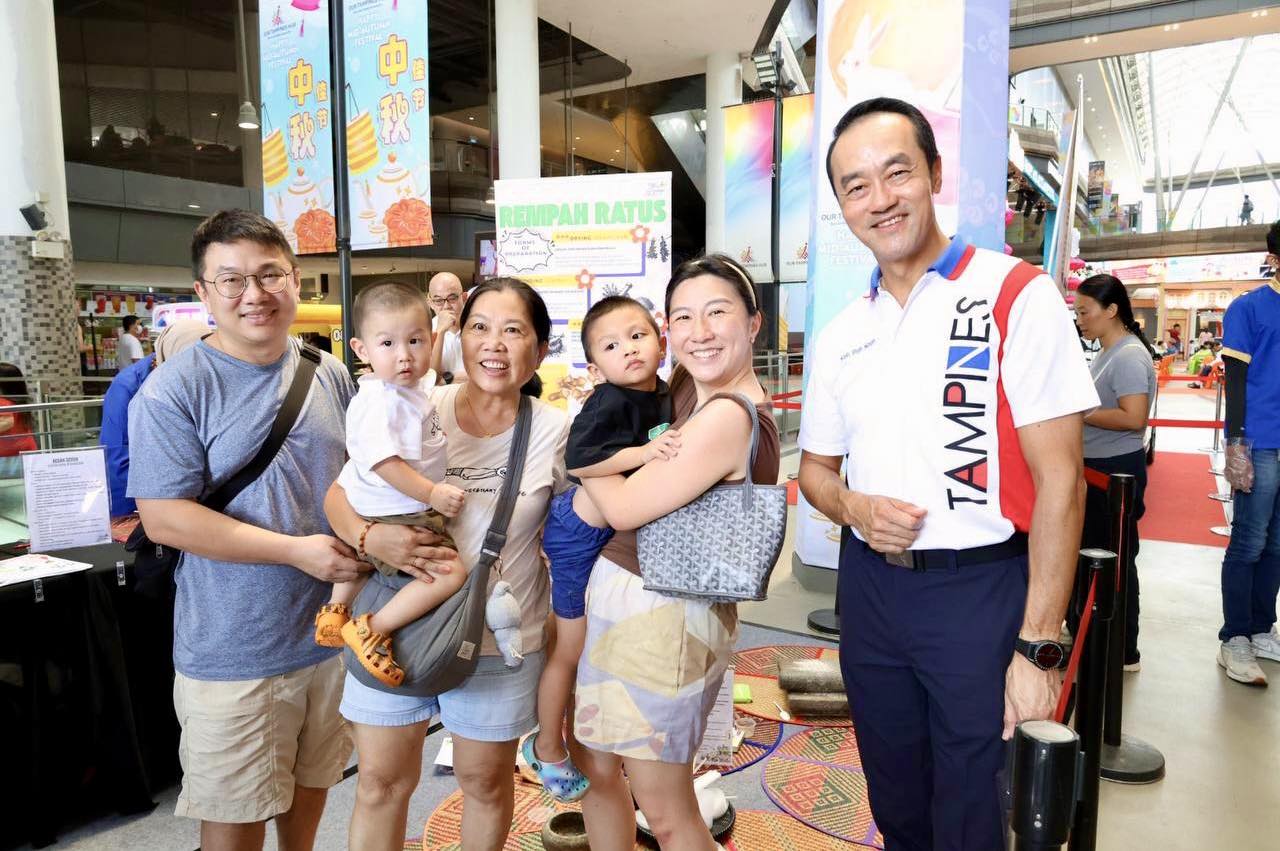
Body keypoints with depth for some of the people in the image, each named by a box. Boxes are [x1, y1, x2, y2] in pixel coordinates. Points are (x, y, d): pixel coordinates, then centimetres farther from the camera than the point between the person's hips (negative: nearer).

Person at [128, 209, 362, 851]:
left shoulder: (331, 376, 2)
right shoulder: (172, 391, -13)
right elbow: (163, 517, -18)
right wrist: (296, 550, -21)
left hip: (333, 633, 5)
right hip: (234, 652, -4)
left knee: (313, 778, 24)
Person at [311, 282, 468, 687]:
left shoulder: (408, 393, 7)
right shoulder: (379, 402, -24)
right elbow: (384, 462, -31)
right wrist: (432, 493, -28)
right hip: (393, 520, -11)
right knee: (451, 574, -17)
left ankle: (335, 612, 54)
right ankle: (372, 631, -9)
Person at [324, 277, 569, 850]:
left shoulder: (555, 431, -8)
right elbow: (339, 494, -3)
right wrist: (370, 538, -22)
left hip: (498, 640, 0)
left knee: (486, 782, 19)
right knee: (380, 782, 14)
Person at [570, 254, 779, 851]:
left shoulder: (729, 417, -23)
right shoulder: (687, 387, 5)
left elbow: (623, 507, -18)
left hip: (664, 615, -9)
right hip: (619, 594, 9)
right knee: (592, 764, 24)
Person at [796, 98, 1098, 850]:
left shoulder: (1016, 296, -10)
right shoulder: (842, 334, 6)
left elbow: (1059, 481, -12)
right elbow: (816, 469, 15)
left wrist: (1038, 646, -15)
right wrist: (853, 508, -9)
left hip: (979, 591, -4)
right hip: (869, 587, 5)